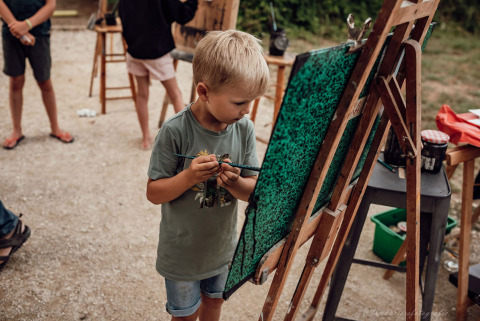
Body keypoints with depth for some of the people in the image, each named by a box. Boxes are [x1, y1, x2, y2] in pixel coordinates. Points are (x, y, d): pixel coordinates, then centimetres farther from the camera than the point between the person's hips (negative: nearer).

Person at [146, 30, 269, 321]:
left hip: (223, 247, 4)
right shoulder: (175, 132, -25)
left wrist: (235, 183, -29)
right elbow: (154, 193, -18)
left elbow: (253, 190, -7)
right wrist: (188, 177, -35)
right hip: (182, 251, -3)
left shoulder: (244, 129, -13)